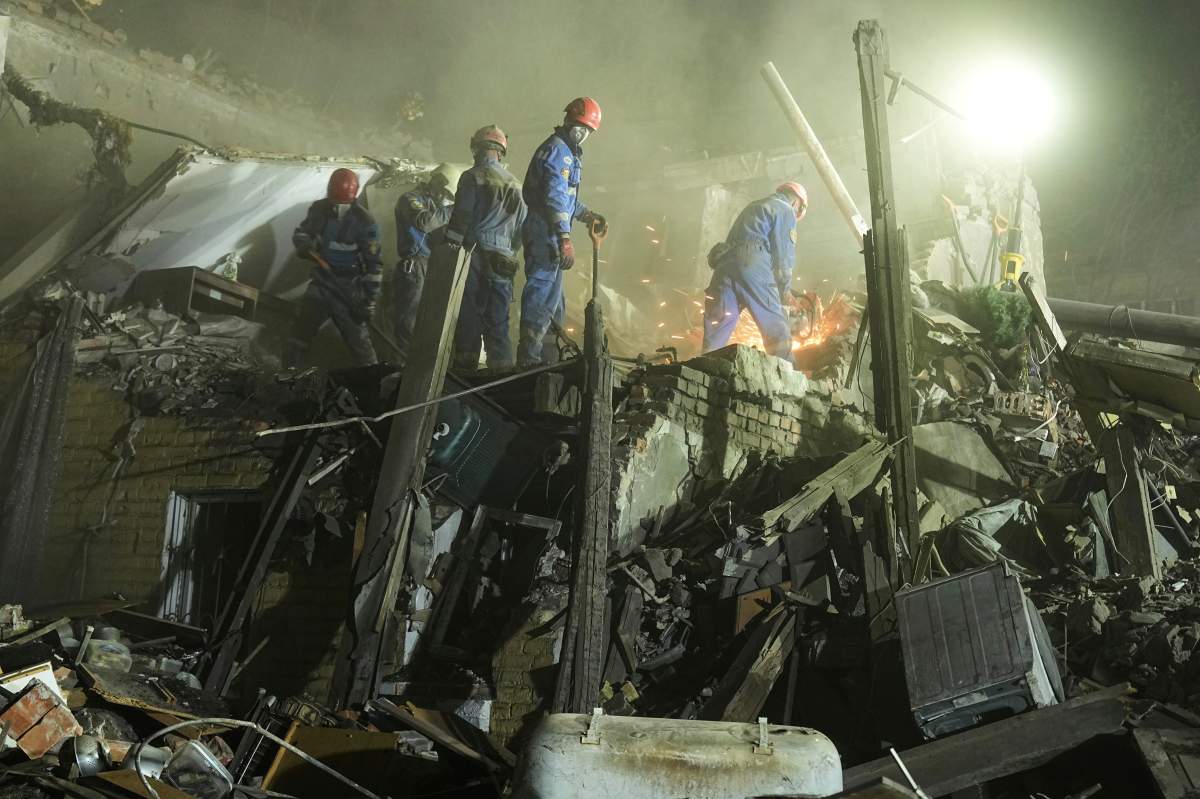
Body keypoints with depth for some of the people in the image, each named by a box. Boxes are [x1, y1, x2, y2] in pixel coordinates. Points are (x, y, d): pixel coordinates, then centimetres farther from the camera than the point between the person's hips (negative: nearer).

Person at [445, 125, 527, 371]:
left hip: (474, 258, -5)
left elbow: (460, 219, -10)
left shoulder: (472, 177, -3)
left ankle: (465, 368, -1)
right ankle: (502, 370, 8)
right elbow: (520, 228, 17)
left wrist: (450, 249, -7)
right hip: (502, 264, 5)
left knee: (469, 317, -1)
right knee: (498, 323, 8)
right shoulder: (515, 185, 15)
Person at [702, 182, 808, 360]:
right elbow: (784, 255, 2)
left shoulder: (753, 207, 32)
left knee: (717, 328, 2)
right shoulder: (786, 211, 10)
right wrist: (783, 289, 14)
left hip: (725, 263, 7)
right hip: (752, 266, -6)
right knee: (777, 331, 0)